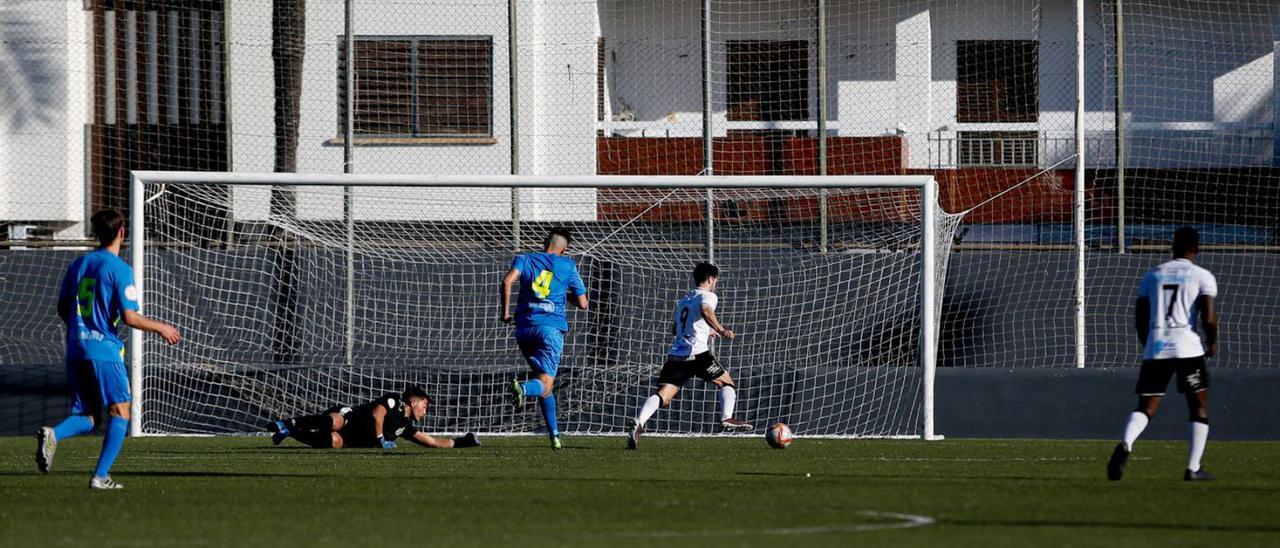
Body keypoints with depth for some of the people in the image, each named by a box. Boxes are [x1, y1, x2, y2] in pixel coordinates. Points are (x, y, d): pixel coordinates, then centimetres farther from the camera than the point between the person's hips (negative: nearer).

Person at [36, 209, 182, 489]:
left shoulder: (78, 264, 11)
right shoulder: (120, 269, -8)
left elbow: (63, 309, 17)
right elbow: (129, 317, -13)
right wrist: (161, 328, 2)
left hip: (75, 350, 6)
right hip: (105, 350, -6)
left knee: (88, 416, 12)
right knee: (120, 413, 2)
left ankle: (53, 434, -18)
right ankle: (101, 475, -10)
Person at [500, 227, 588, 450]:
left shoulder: (525, 260, 12)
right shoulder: (568, 266, 10)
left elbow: (507, 281, -9)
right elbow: (583, 303, 12)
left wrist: (505, 310, 1)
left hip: (525, 328, 3)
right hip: (551, 327, -3)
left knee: (543, 380, 19)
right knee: (545, 385, -11)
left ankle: (554, 434, 15)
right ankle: (524, 389, -46)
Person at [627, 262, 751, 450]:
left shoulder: (683, 300, 27)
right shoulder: (708, 296, 5)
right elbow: (705, 311, -19)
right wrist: (720, 330, -29)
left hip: (676, 355, 5)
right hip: (697, 353, -5)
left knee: (662, 396, -7)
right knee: (727, 383, 15)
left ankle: (638, 423, -29)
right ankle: (727, 418, -2)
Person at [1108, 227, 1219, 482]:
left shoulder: (1152, 275, 14)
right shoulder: (1202, 276, 2)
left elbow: (1139, 320, 14)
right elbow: (1209, 317, -8)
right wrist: (1212, 342, 11)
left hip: (1155, 347, 3)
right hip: (1188, 347, -3)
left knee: (1146, 407, 3)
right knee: (1199, 407, 12)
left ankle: (1126, 445, -27)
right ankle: (1193, 468, 8)